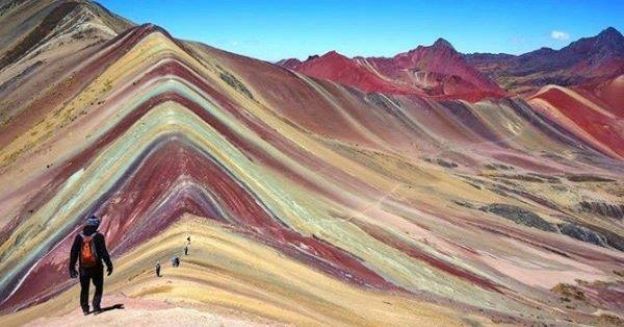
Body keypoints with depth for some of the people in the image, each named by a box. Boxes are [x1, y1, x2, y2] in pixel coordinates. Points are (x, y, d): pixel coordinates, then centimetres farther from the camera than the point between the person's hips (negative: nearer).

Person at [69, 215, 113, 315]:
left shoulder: (79, 236, 2)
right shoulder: (98, 236, -10)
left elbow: (73, 253, 4)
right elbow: (104, 252, -11)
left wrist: (72, 268, 11)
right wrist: (109, 265, -4)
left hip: (83, 268, 3)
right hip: (96, 267, -3)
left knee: (84, 288, 18)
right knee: (99, 287, 12)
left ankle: (85, 308, 21)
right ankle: (96, 307, 3)